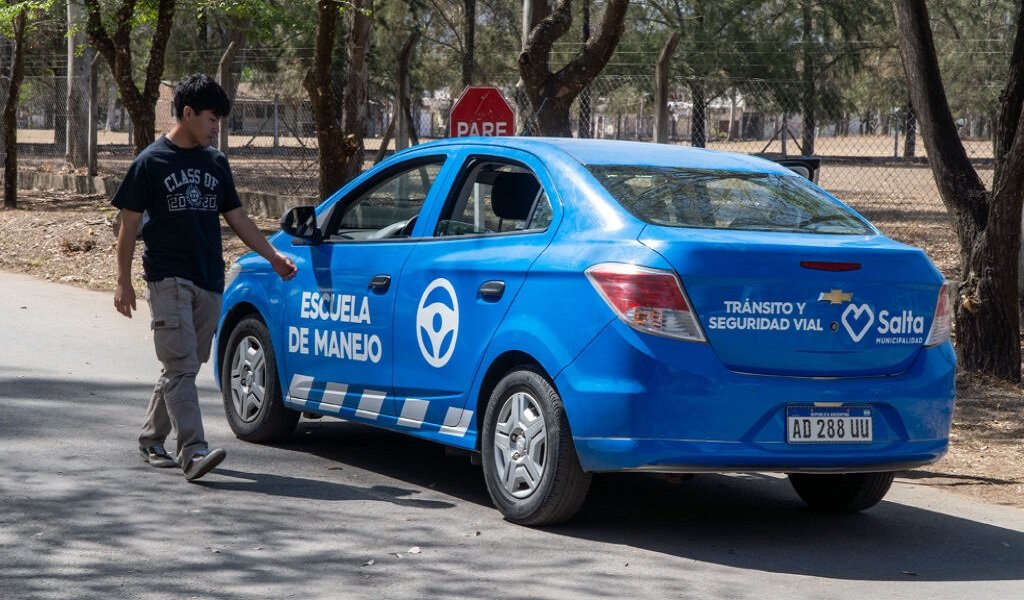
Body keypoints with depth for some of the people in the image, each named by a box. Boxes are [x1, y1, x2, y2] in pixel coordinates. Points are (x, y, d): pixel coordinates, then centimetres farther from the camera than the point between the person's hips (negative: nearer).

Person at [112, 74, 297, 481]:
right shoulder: (152, 162, -2)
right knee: (181, 366, -13)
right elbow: (130, 225, -1)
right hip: (168, 279, -6)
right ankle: (193, 452, -21)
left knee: (183, 367, 11)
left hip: (209, 282, 6)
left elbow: (237, 218, 18)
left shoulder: (216, 164, 14)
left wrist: (274, 256, 10)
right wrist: (123, 282, -4)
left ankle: (152, 440, 25)